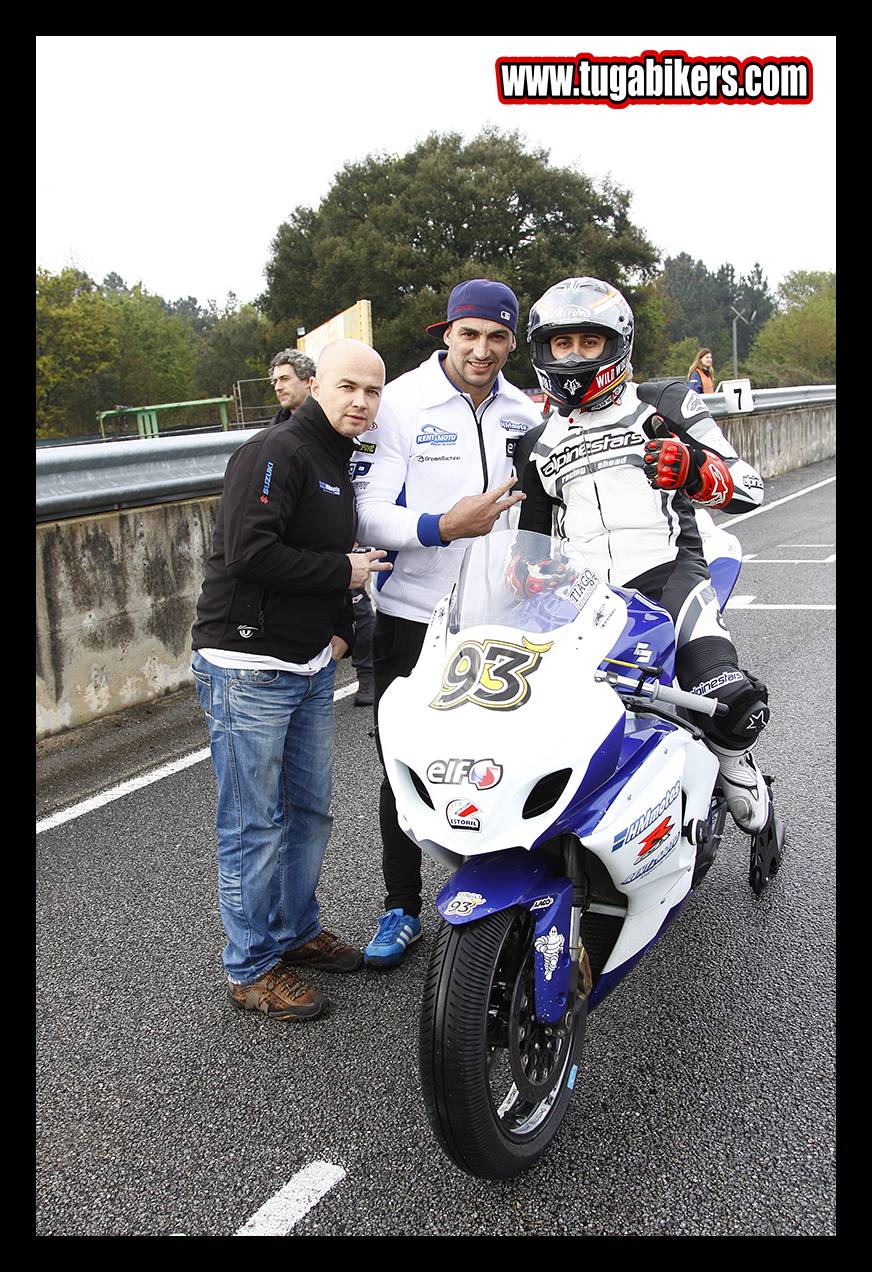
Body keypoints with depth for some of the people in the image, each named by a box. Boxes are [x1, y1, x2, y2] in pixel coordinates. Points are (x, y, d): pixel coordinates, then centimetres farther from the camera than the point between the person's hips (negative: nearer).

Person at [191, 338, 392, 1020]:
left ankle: (295, 930, 35)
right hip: (248, 666, -9)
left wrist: (342, 628, 10)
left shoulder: (340, 465, 16)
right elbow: (250, 553, -27)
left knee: (310, 810, 17)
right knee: (254, 824, 0)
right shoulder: (275, 452, -15)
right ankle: (252, 969, 13)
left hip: (311, 668, 9)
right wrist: (342, 572, -16)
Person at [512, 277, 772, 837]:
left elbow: (750, 487, 9)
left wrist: (698, 470, -12)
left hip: (666, 572, -3)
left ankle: (734, 762, 5)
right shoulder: (539, 445, 25)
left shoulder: (667, 405, 15)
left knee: (729, 699, -28)